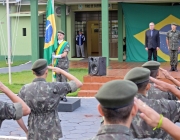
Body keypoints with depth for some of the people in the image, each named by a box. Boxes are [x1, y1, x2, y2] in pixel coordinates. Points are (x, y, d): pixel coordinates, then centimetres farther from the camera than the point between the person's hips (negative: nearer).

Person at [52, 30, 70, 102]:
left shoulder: (66, 44, 1)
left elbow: (64, 54, -9)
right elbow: (52, 52, 15)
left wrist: (55, 56, -10)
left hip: (64, 64, -4)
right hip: (57, 65, 4)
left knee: (64, 80, -4)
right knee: (58, 81, 4)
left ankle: (64, 96, -1)